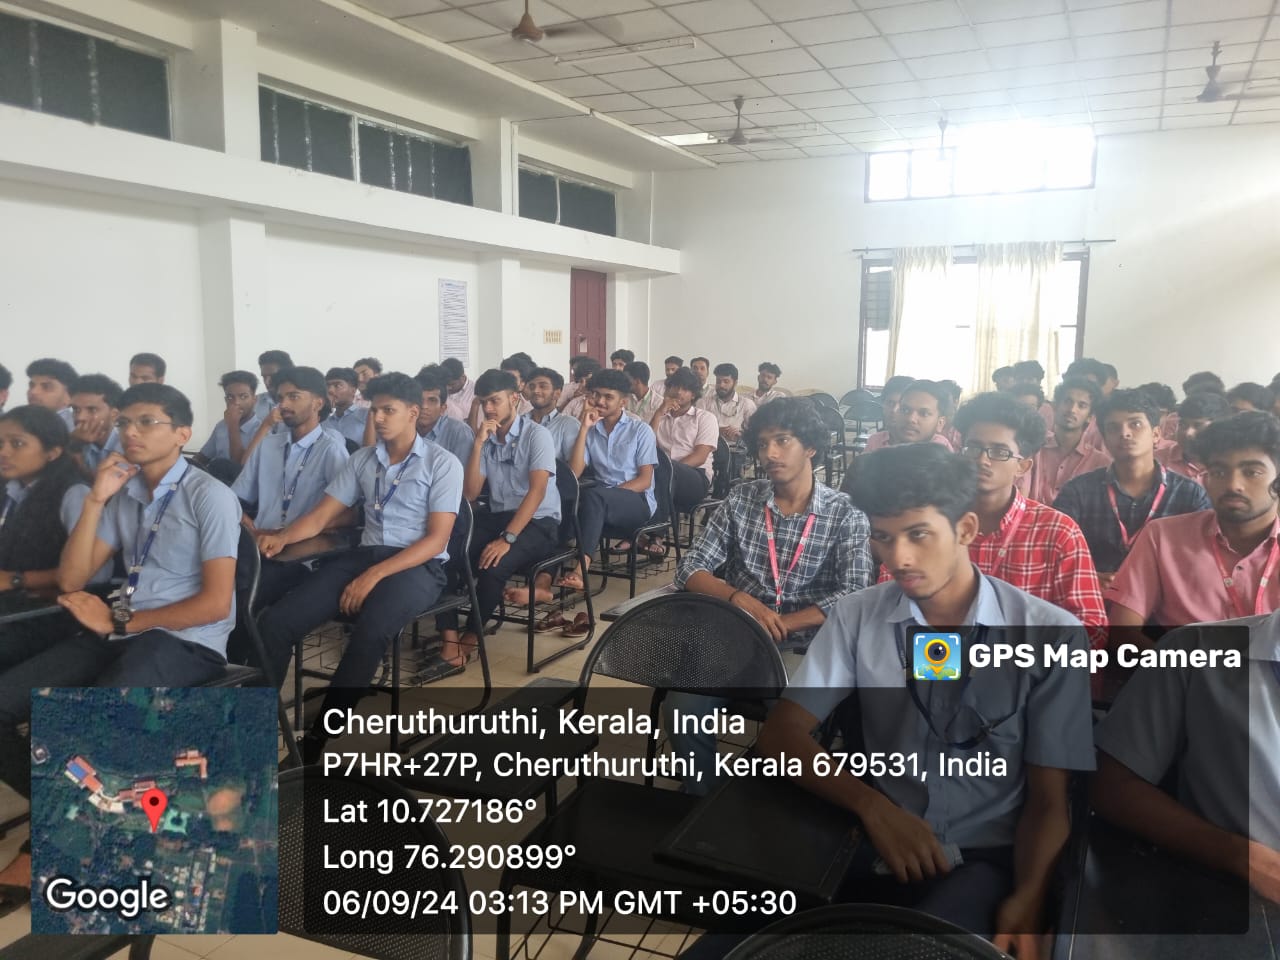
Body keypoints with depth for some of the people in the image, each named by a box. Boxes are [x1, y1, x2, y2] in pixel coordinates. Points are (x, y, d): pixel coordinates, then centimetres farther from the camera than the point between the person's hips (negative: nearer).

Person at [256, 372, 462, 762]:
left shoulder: (442, 464, -2)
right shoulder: (362, 459, 14)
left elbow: (436, 540, -9)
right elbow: (320, 516, 12)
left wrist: (376, 575, -19)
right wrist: (282, 536, -10)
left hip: (419, 566, -5)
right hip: (364, 554, 5)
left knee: (371, 628, -36)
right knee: (277, 619, -18)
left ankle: (316, 738, -22)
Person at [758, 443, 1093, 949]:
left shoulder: (1051, 635, -4)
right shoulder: (856, 617, 3)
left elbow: (1048, 799, -1)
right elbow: (781, 735, -2)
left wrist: (1027, 901, -20)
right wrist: (872, 806, -19)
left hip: (987, 857, -2)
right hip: (879, 847, 3)